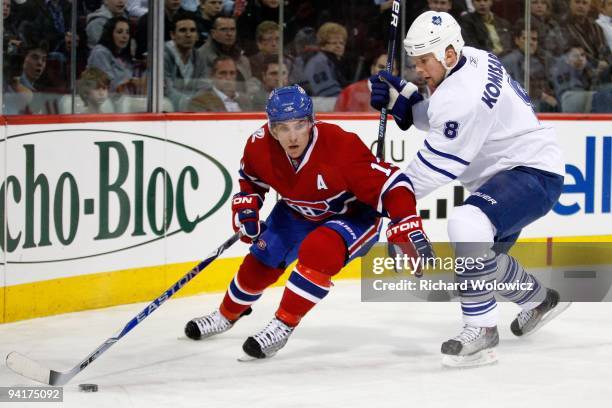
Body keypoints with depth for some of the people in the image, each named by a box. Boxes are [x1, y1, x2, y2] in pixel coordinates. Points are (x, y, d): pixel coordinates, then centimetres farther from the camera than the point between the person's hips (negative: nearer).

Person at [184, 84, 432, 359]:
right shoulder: (260, 146, -23)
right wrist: (245, 208, -11)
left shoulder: (341, 146, -38)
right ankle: (227, 315, 38)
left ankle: (284, 325, -16)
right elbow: (250, 178, 3)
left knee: (317, 252, -31)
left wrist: (408, 230, -45)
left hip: (353, 214, -5)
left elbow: (390, 185, -36)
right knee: (260, 262, 8)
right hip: (297, 212, 5)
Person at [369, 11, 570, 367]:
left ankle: (482, 331, -24)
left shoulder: (464, 94, -28)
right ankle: (540, 300, 50)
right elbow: (437, 118, 15)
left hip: (534, 173, -11)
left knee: (468, 226, -34)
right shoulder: (472, 60, 1)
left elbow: (437, 165, -22)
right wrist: (399, 96, -1)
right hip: (508, 169, 11)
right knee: (483, 253, 25)